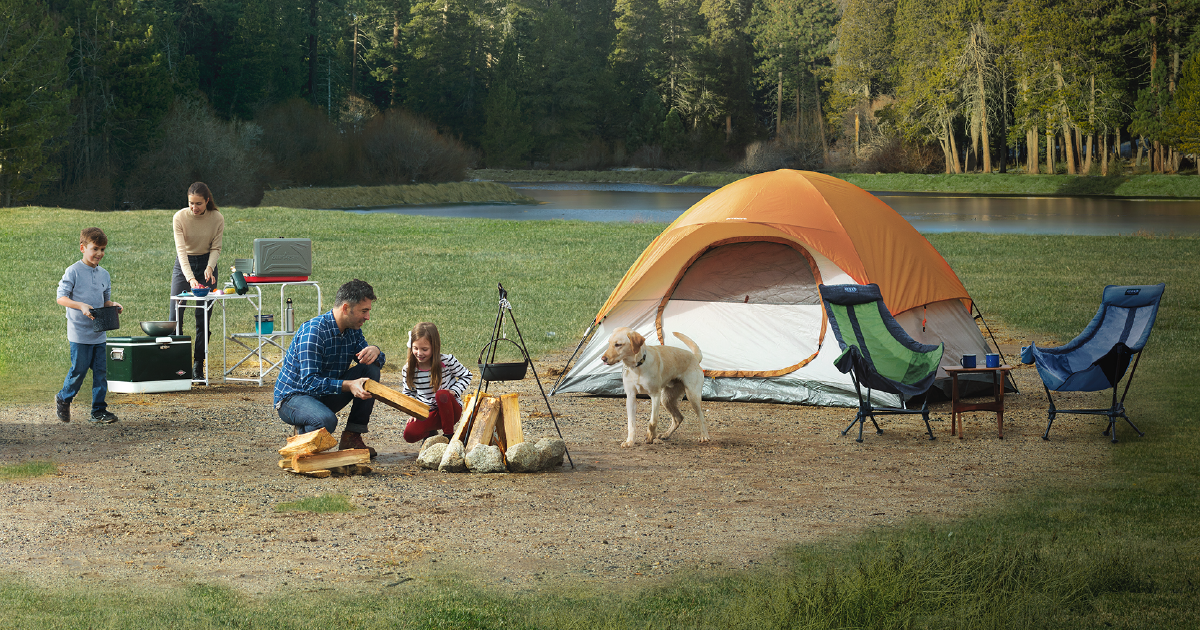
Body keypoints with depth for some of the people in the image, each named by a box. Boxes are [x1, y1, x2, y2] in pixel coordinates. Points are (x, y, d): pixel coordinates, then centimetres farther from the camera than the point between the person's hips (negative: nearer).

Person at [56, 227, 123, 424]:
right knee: (79, 370, 1)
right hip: (79, 332, -5)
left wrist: (113, 305, -4)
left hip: (99, 333, 5)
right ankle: (63, 399, 26)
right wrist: (81, 306, -24)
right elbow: (61, 298, -11)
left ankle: (99, 411, 9)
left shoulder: (104, 275, 10)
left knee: (101, 371, 3)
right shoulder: (73, 272, -8)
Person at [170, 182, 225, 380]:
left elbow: (215, 248, -4)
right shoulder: (180, 217, -18)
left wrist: (210, 268, -24)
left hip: (206, 263, 1)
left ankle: (198, 366, 4)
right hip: (183, 265, -1)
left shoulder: (217, 218, -13)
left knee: (203, 318, -2)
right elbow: (181, 249, -25)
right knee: (175, 316, -6)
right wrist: (190, 278, -37)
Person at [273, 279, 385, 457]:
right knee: (327, 420, -39)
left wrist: (375, 351, -18)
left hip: (325, 396, 8)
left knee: (371, 369, -9)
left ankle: (352, 436, -6)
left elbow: (379, 361, 8)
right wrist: (348, 385, -42)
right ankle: (304, 432, -3)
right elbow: (309, 382, -30)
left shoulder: (353, 331, 1)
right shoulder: (314, 331, -24)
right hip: (292, 397, -8)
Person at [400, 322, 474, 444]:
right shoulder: (408, 370, -4)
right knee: (409, 434, -26)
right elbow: (408, 393, 11)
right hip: (428, 414, 3)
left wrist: (454, 391, -16)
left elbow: (466, 376, 2)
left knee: (442, 394, -37)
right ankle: (430, 433, 14)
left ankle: (449, 435, -18)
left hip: (451, 410, -2)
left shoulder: (447, 361, -12)